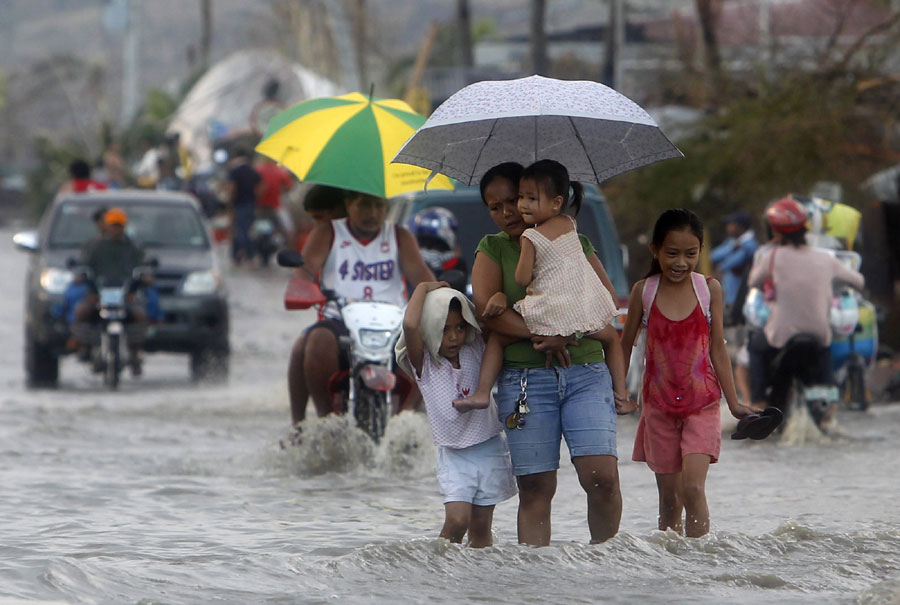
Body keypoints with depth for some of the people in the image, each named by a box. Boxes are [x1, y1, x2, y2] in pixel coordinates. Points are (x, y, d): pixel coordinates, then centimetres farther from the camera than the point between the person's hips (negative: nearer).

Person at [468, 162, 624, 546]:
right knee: (535, 487, -5)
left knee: (602, 476, -13)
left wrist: (566, 333, -10)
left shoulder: (573, 242, 14)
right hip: (525, 376, 0)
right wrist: (540, 334, -13)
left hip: (586, 372, 0)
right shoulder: (492, 249, 11)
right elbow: (485, 308, -3)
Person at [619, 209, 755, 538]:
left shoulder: (709, 289, 0)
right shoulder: (644, 291, 0)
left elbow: (717, 348, 6)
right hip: (658, 404, 1)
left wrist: (733, 402, 5)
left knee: (693, 487, -16)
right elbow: (625, 346, 10)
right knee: (669, 496, 5)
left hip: (702, 402, -1)